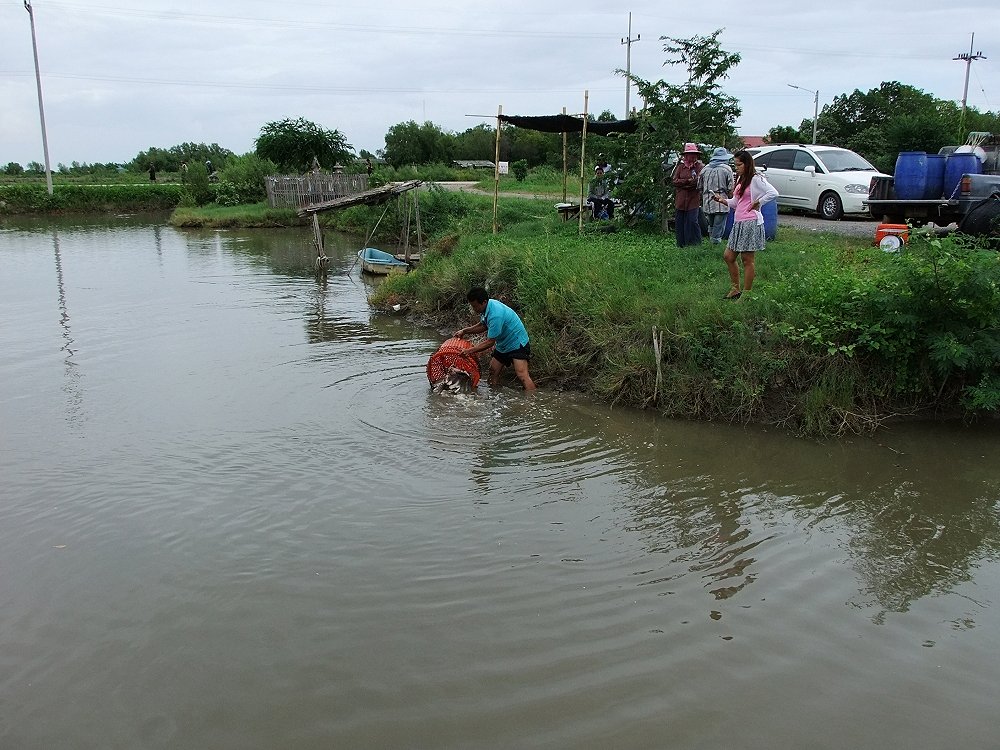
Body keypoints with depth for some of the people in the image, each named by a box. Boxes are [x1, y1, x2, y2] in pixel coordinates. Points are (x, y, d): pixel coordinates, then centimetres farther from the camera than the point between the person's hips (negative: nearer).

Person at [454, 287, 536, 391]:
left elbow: (490, 342, -25)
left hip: (517, 344, -10)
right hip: (503, 345, 10)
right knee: (493, 371, 9)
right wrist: (464, 331, 6)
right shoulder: (487, 306, -2)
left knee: (521, 375, -22)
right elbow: (483, 325, 17)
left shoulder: (495, 315, -31)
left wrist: (470, 351, -21)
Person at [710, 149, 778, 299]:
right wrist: (722, 199, 4)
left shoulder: (756, 179, -8)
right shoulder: (740, 179, 18)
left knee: (747, 259, -3)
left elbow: (773, 193, -19)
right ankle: (736, 289, 21)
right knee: (728, 256, 9)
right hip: (738, 223, 9)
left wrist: (757, 202, -14)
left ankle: (747, 294, 4)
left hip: (750, 223, -9)